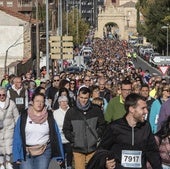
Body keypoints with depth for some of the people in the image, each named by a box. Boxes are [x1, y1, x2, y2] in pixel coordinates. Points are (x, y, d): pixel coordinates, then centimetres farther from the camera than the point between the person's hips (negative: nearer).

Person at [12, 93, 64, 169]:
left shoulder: (49, 117, 2)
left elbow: (55, 135, 2)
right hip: (26, 152, 0)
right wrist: (17, 156, -6)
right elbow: (17, 136, -1)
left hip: (44, 152, 1)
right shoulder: (24, 116, 0)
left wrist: (59, 156, -2)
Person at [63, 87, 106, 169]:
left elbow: (102, 125, 12)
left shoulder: (96, 110, 3)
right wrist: (72, 139, -4)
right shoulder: (71, 112, 1)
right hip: (78, 149, -1)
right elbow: (66, 129, 6)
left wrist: (97, 136, 1)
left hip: (92, 149, 1)